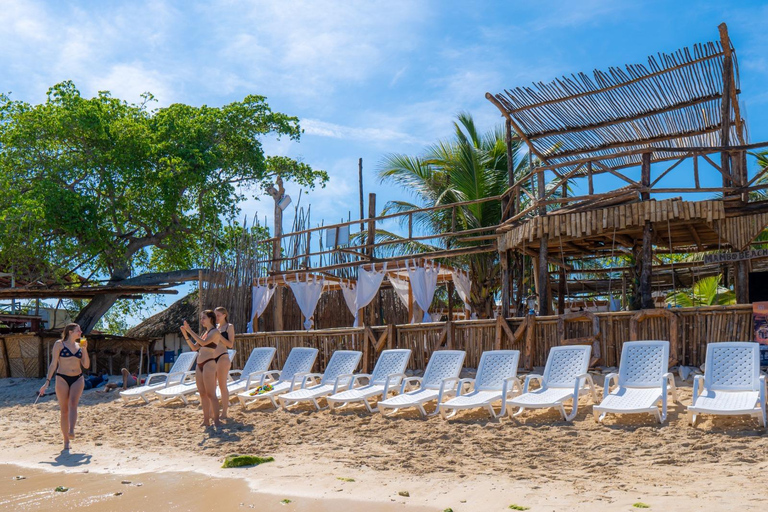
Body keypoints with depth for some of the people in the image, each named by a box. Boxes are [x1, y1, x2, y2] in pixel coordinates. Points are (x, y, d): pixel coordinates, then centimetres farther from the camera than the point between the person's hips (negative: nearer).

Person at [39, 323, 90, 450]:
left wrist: (85, 349, 3)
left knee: (73, 403, -21)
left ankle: (71, 431, -38)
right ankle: (66, 441, 7)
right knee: (64, 410, -1)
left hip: (77, 379, 2)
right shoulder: (59, 344, 3)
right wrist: (47, 381, -7)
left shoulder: (79, 346, 14)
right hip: (62, 379, -2)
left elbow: (86, 365, 11)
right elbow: (53, 364, 0)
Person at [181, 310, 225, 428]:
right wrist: (185, 335, 9)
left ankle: (216, 421, -9)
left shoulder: (215, 332, -6)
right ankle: (206, 420, 13)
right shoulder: (205, 333, 20)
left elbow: (203, 342, -21)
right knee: (202, 394, 8)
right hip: (199, 365, 9)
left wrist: (190, 331, -19)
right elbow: (194, 347, 19)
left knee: (210, 394, -10)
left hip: (209, 364, -9)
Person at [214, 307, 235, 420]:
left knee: (222, 386, -5)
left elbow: (230, 344, -11)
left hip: (223, 358, -6)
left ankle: (224, 413, -1)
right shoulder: (215, 327, 15)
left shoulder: (229, 326, -1)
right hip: (212, 358, 6)